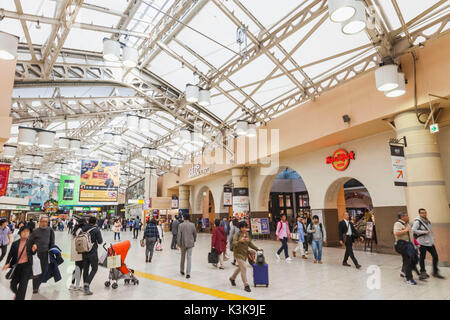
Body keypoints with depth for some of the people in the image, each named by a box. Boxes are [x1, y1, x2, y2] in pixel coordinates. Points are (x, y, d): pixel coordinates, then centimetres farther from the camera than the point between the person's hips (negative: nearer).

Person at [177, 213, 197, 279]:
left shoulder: (180, 225, -9)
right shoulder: (192, 225, -3)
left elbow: (179, 235, -10)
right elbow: (195, 234, 4)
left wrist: (178, 244, -3)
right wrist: (194, 241, 20)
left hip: (183, 244, 0)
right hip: (190, 244, 0)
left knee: (183, 257, 18)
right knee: (189, 258, 1)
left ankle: (182, 270, 33)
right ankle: (188, 273, -3)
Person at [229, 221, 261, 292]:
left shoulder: (247, 234, 6)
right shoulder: (237, 234, -13)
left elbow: (250, 243, 15)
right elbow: (234, 243, -22)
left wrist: (257, 248, 9)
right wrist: (240, 241, -39)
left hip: (245, 253, 7)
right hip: (238, 253, -7)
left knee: (240, 267, 19)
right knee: (244, 268, -13)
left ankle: (232, 278, 43)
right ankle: (246, 285, -3)